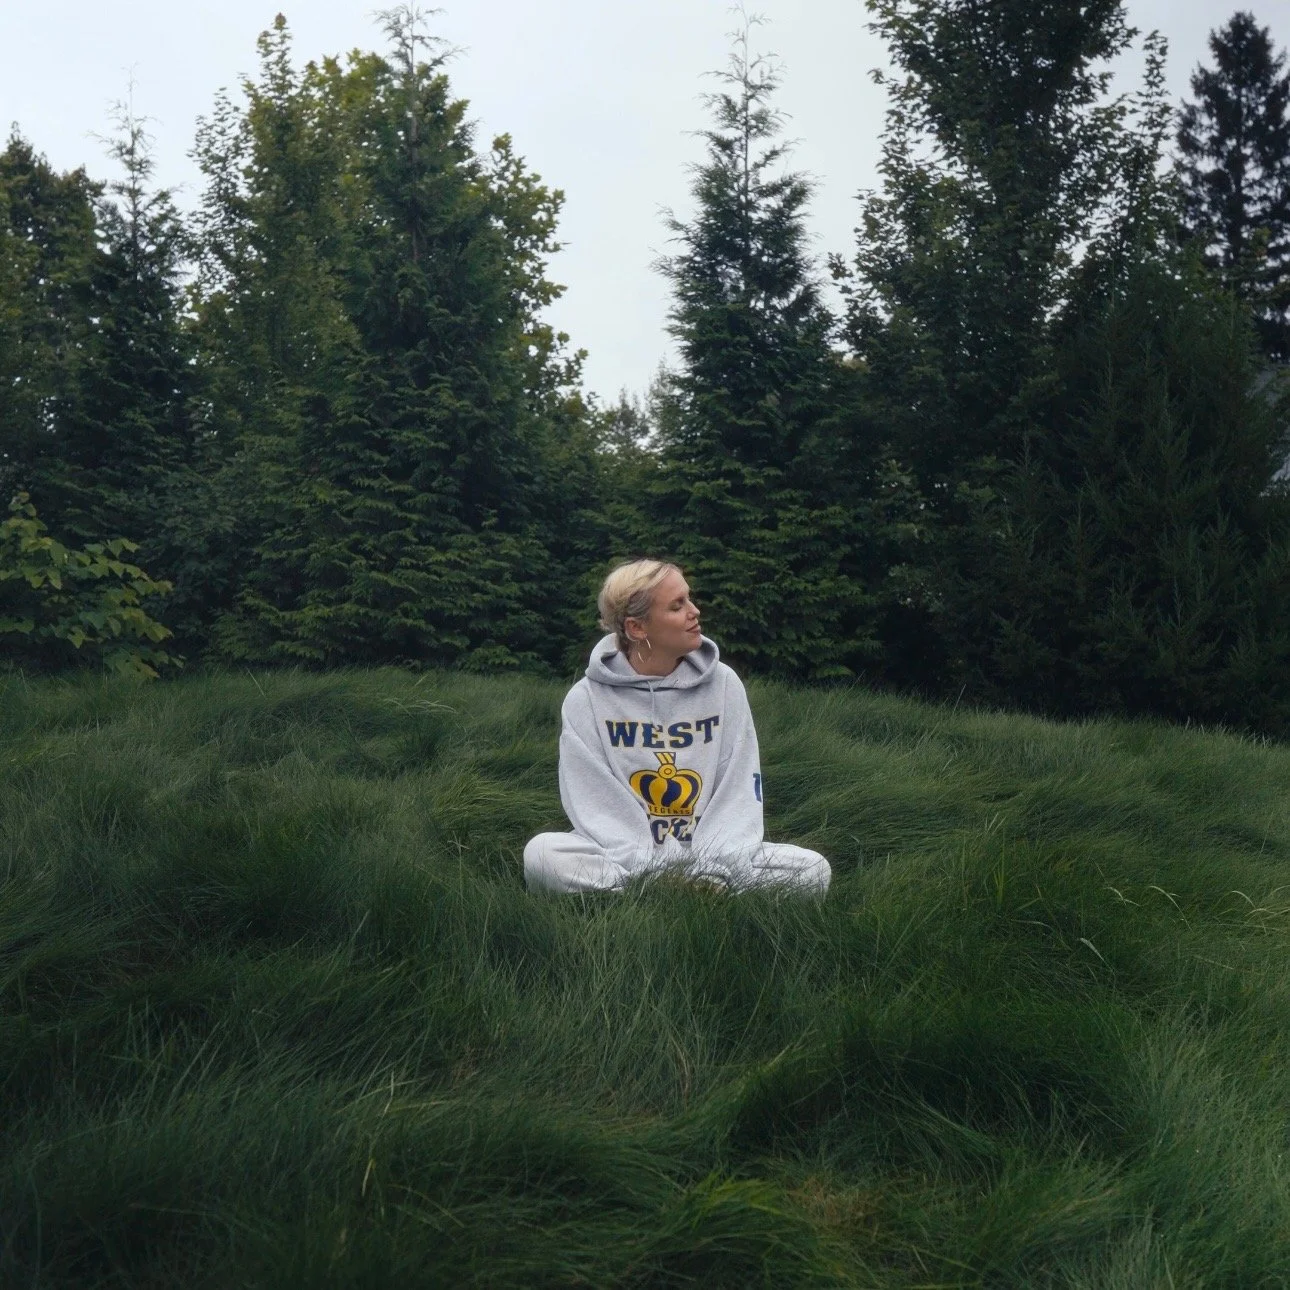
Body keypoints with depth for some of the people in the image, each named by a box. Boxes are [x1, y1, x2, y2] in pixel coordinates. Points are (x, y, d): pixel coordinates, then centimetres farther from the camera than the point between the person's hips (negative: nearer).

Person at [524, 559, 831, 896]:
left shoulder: (724, 685, 4)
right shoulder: (587, 699, -2)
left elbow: (739, 793, 0)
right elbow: (597, 804, -9)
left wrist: (714, 869, -15)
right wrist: (645, 878, -23)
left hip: (710, 858, 2)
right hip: (623, 862, -2)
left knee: (813, 869, -21)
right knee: (542, 854, -32)